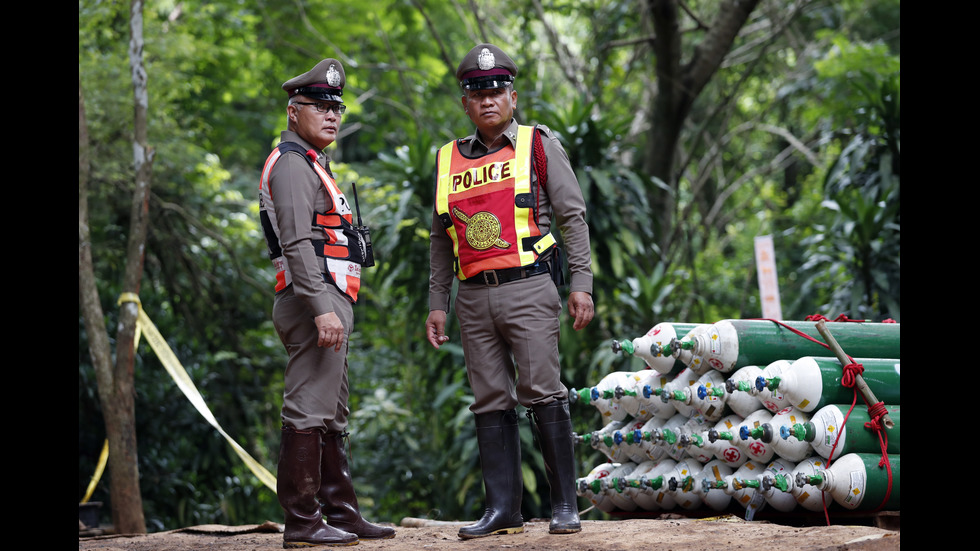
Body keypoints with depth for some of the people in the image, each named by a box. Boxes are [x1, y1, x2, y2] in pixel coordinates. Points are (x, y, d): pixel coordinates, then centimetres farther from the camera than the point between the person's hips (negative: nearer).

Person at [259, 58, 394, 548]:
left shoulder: (312, 164, 24)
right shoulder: (291, 163, -9)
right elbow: (297, 244, -20)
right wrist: (323, 309, -27)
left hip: (327, 304, 11)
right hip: (315, 300, -11)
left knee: (331, 416, 13)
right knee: (309, 411, -11)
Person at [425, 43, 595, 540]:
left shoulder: (539, 145, 6)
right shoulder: (449, 160, 16)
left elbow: (572, 216, 3)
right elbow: (441, 239, 21)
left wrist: (580, 284, -5)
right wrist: (437, 304, 15)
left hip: (528, 289, -4)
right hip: (474, 298, 4)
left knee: (542, 393, -9)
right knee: (491, 402, 3)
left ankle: (565, 503, -3)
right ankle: (502, 508, 7)